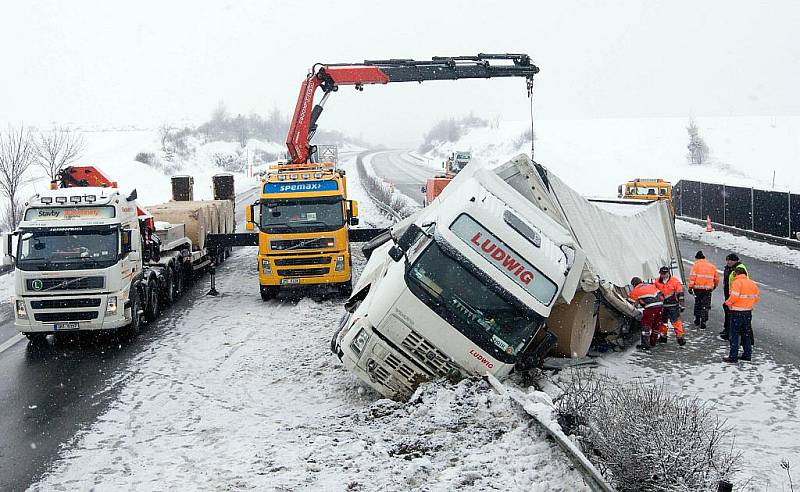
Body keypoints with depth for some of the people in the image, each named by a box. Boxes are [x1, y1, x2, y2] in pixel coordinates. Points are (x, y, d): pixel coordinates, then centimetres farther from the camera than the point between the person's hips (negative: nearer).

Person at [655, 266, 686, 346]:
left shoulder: (675, 281, -5)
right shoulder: (657, 282, 7)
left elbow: (680, 294, -3)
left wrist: (681, 305, -7)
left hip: (673, 306, -5)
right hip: (662, 306, 5)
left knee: (676, 321, -10)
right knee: (662, 321, 12)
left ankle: (680, 336, -8)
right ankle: (662, 336, 25)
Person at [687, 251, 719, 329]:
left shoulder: (696, 265, 0)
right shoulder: (711, 266, 12)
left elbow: (692, 277, -10)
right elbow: (716, 278, 20)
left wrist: (690, 287, -7)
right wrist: (714, 286, 37)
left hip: (698, 288, -1)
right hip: (708, 289, 1)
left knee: (697, 304, 17)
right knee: (705, 306, 3)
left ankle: (697, 320, 26)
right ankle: (703, 322, -4)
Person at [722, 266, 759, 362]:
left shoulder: (737, 282, -14)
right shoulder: (752, 283, 8)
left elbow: (734, 297, -23)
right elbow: (755, 298, 11)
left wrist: (728, 302, -6)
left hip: (737, 312, -7)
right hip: (748, 312, 7)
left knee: (734, 335, -1)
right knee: (746, 334, 17)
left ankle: (733, 356, -1)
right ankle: (747, 354, 22)